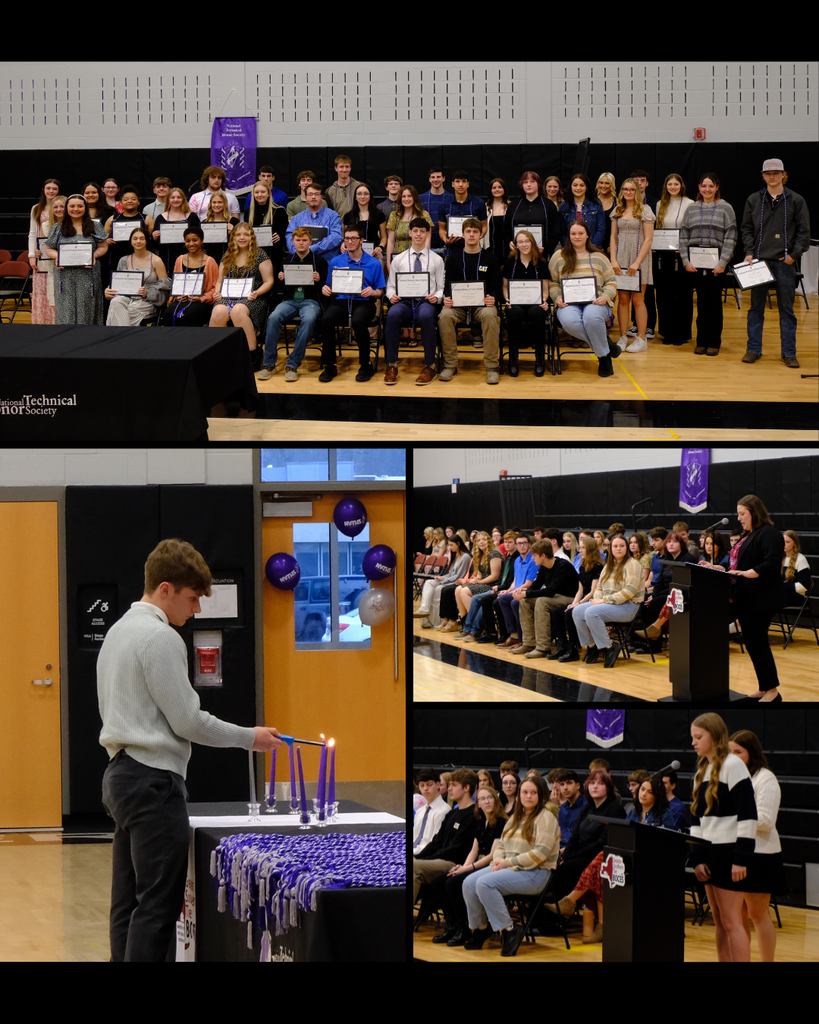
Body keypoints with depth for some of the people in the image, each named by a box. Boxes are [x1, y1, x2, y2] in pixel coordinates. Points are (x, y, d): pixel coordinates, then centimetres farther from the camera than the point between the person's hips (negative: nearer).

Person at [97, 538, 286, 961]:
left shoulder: (118, 630, 17)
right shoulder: (160, 637, -14)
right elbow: (188, 720, -14)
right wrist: (250, 738, -2)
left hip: (121, 775, 10)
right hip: (154, 779, -10)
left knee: (129, 904, 9)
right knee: (158, 906, -11)